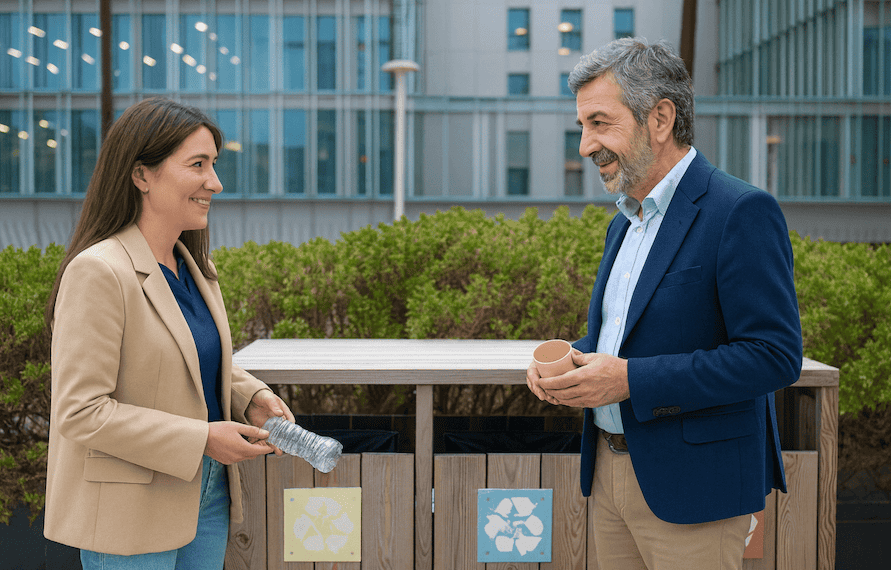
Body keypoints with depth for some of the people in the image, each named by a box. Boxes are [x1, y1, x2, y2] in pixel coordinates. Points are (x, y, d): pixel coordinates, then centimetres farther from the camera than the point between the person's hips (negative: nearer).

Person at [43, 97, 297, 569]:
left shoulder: (194, 267, 7)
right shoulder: (97, 272, -19)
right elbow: (80, 412, -22)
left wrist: (253, 398, 0)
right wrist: (201, 439, -21)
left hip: (208, 493, 8)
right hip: (129, 518, -8)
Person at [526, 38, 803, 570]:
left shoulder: (743, 212, -15)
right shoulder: (626, 221, 14)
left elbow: (775, 355, -21)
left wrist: (631, 380, -23)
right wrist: (567, 358, 1)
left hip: (692, 486, -8)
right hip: (611, 468, 8)